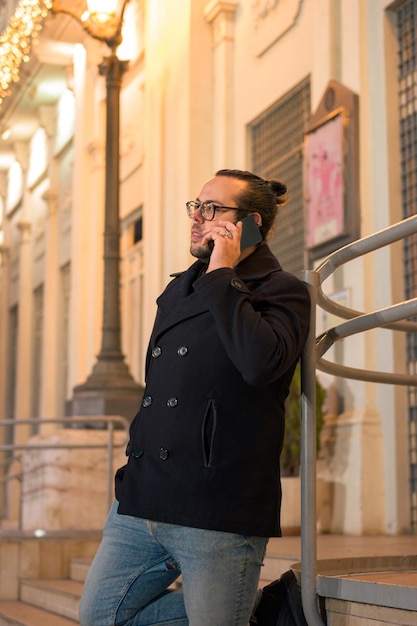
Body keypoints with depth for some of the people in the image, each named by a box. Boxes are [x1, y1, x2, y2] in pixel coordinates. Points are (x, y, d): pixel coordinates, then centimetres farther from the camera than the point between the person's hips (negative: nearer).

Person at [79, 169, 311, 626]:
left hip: (217, 510, -8)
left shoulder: (282, 290, -4)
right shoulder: (177, 291, 19)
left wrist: (223, 276, -14)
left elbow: (261, 362, -25)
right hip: (142, 501, 8)